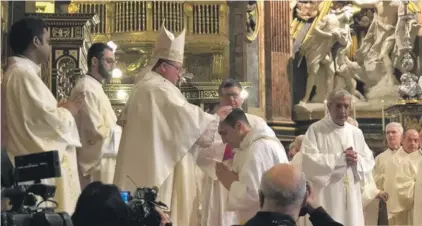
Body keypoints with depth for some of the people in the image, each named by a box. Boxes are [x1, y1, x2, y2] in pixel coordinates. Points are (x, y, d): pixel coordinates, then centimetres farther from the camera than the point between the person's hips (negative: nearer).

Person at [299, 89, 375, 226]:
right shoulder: (315, 130, -3)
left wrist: (357, 160, -10)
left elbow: (369, 162, 13)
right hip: (326, 198, -5)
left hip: (351, 198, 5)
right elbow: (308, 161, -15)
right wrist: (340, 158, -15)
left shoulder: (356, 132, 13)